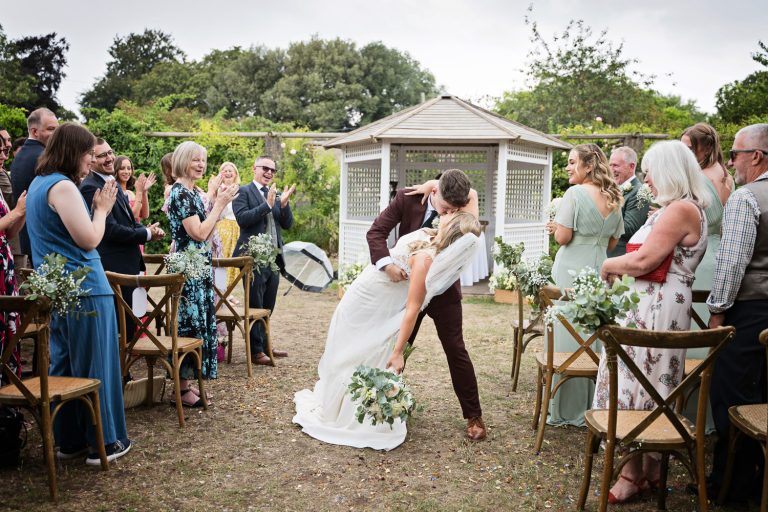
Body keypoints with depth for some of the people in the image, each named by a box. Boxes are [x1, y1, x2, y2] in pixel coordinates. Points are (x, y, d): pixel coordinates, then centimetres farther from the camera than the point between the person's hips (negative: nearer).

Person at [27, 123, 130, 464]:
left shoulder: (38, 183, 15)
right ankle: (103, 442, 9)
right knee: (94, 366, 0)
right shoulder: (63, 186, -16)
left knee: (64, 364, 15)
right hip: (83, 288, -10)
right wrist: (102, 208, -3)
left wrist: (97, 207, 13)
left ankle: (68, 439, 24)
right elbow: (89, 240, -17)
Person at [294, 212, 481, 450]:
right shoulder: (429, 235, -14)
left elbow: (413, 308, -31)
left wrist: (398, 352, -27)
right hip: (361, 300, 8)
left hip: (371, 312, -8)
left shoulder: (426, 259, -33)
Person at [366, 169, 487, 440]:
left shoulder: (461, 211, -17)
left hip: (443, 289, -1)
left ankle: (474, 415, 11)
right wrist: (387, 264, -35)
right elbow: (376, 232, -19)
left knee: (456, 350, 0)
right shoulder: (407, 198, -18)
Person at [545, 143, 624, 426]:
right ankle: (593, 405, 24)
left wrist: (556, 228, 5)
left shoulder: (574, 194, -12)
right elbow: (612, 243, 14)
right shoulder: (613, 199, 9)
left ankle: (567, 409, 11)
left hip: (572, 272, -7)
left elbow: (563, 237, -14)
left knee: (569, 337, 2)